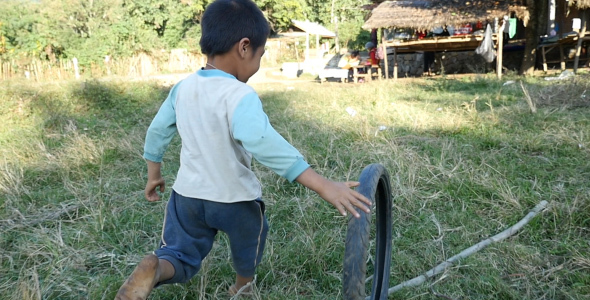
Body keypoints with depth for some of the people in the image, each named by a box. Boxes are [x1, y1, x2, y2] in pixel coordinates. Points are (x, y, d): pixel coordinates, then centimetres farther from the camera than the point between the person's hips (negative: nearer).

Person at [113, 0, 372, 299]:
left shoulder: (182, 87, -2)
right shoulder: (240, 95, -25)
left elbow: (157, 131, 7)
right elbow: (262, 143, -42)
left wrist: (154, 176, 23)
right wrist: (323, 185, -45)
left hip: (188, 194, 4)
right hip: (235, 199, -4)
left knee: (179, 258, 17)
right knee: (248, 243, 27)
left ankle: (153, 269, -16)